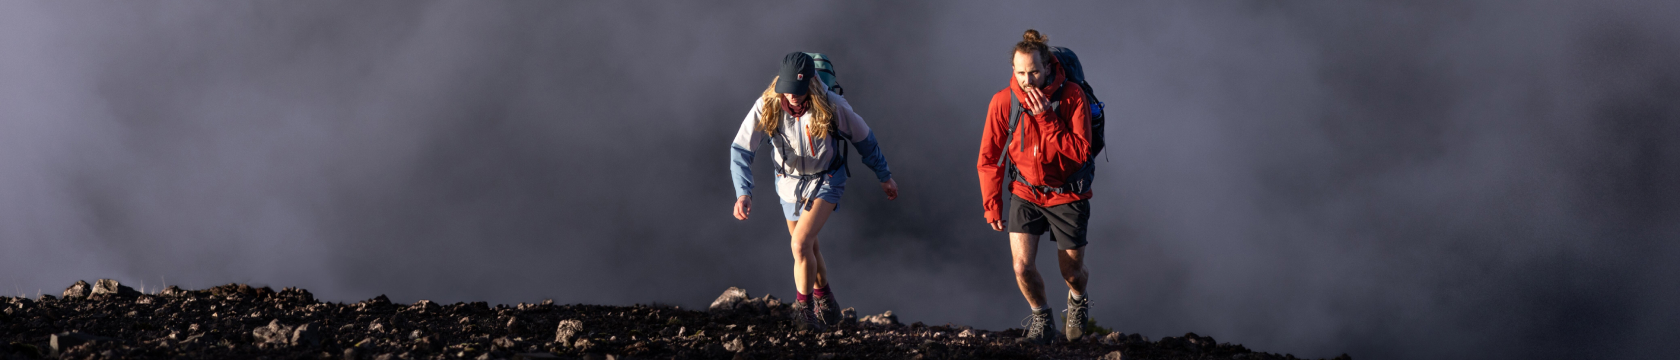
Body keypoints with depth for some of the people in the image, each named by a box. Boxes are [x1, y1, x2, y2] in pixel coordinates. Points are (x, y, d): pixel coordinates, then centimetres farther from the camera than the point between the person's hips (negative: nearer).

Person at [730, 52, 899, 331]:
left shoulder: (832, 106, -27)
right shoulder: (766, 107, -26)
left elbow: (863, 139, -10)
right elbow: (740, 150, -26)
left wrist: (885, 177, 2)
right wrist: (743, 192, -42)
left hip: (826, 180, -3)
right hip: (789, 180, 3)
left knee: (801, 244, -20)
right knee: (809, 246, 20)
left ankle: (804, 306, -1)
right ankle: (824, 298, 45)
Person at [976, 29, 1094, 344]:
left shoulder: (1071, 95, -18)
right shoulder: (1004, 101, -13)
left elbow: (1081, 152, -24)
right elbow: (989, 159, -2)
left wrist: (1046, 118, -30)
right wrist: (992, 206, -3)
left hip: (1067, 196, -1)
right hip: (1026, 192, 1)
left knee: (1072, 271, 8)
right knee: (1022, 265, -14)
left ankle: (1078, 300, 45)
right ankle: (1041, 318, 14)